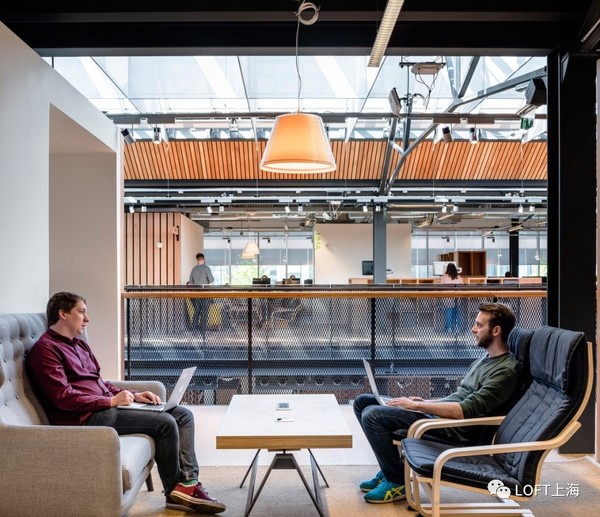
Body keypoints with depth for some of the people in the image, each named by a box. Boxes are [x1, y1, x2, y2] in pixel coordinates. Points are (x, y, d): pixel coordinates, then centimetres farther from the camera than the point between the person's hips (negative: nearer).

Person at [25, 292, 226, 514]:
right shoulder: (45, 349, -9)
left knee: (183, 415, -2)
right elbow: (63, 397, -18)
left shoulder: (79, 344, 20)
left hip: (104, 406, 10)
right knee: (165, 422, -21)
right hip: (86, 417, -10)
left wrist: (134, 395, 6)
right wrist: (111, 401, -16)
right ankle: (175, 491, -2)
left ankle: (189, 482, -8)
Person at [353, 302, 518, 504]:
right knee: (363, 402, 6)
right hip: (438, 412, 10)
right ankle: (390, 469, 12)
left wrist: (417, 406, -20)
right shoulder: (488, 357, 15)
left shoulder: (505, 371, -16)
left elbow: (466, 410, -24)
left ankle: (397, 482, -5)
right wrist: (425, 402, 9)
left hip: (455, 428, -10)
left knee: (372, 415, -21)